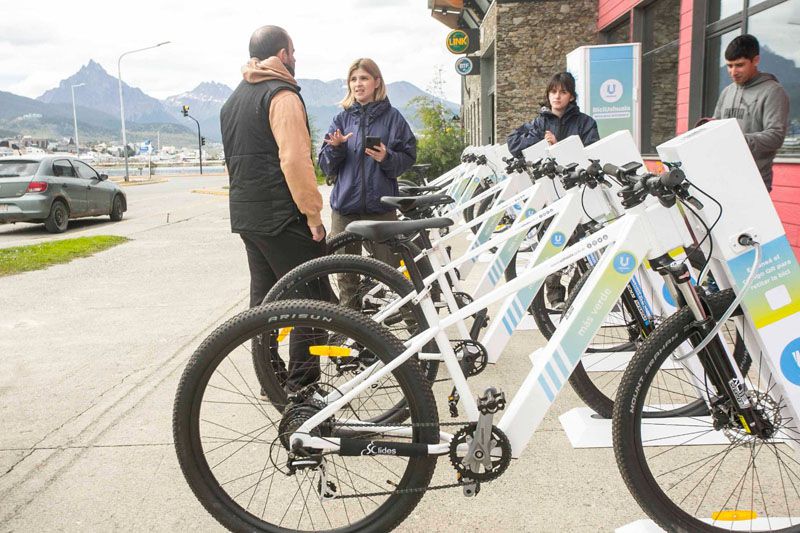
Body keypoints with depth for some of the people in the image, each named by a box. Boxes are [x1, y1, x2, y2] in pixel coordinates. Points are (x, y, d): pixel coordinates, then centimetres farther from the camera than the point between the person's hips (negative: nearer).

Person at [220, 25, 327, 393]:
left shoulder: (234, 99, 19)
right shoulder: (282, 94, -11)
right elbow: (294, 159, -22)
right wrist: (313, 213, -18)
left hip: (244, 215, 9)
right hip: (282, 216, -9)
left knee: (264, 295, 15)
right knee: (311, 298, -3)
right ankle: (301, 383, -1)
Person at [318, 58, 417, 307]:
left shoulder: (392, 117, 5)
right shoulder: (342, 118, 10)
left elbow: (408, 156, 2)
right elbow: (327, 166, 8)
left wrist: (387, 157, -17)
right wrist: (335, 147, -12)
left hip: (381, 205, -2)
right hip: (345, 206, 2)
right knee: (345, 274, 5)